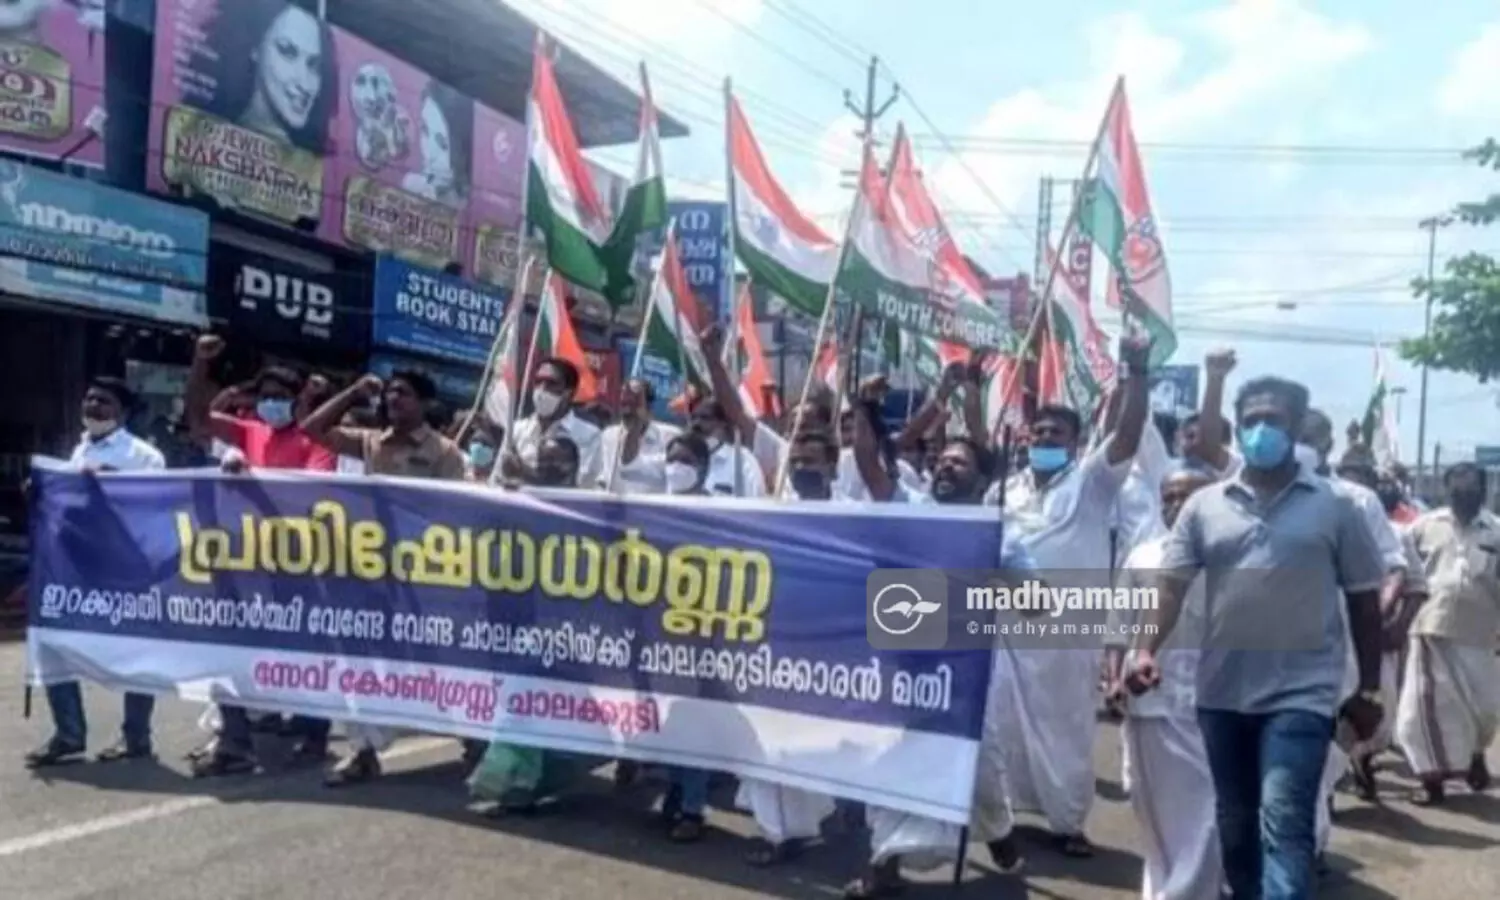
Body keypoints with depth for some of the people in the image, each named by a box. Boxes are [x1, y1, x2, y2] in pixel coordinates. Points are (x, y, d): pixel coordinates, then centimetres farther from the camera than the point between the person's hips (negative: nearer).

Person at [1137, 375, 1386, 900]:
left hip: (1302, 694, -3)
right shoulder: (1205, 505, 4)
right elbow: (1172, 584, 0)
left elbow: (1364, 602, 5)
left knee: (1284, 822, -12)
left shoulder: (1334, 507, 0)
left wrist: (1369, 690, 6)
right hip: (1223, 692, 3)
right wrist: (1148, 649, -15)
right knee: (1235, 822, 16)